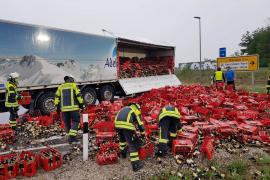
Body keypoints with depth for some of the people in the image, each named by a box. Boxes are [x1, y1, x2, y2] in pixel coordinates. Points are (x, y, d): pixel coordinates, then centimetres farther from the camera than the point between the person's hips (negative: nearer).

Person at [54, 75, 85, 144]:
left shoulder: (60, 87, 15)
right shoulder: (73, 85, 4)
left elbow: (57, 97, 12)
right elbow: (78, 95, -3)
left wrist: (57, 106, 14)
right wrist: (81, 104, 0)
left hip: (64, 108, 4)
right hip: (73, 107, -4)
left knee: (67, 123, 14)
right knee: (75, 122, 4)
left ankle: (71, 137, 20)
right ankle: (72, 137, -6)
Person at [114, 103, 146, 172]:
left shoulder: (125, 108, 36)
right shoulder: (136, 111, 20)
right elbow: (140, 124, 19)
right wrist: (143, 135, 31)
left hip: (117, 122, 6)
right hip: (127, 124, -6)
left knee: (122, 139, 32)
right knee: (132, 144, 2)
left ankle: (123, 153, 51)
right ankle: (135, 165, 3)